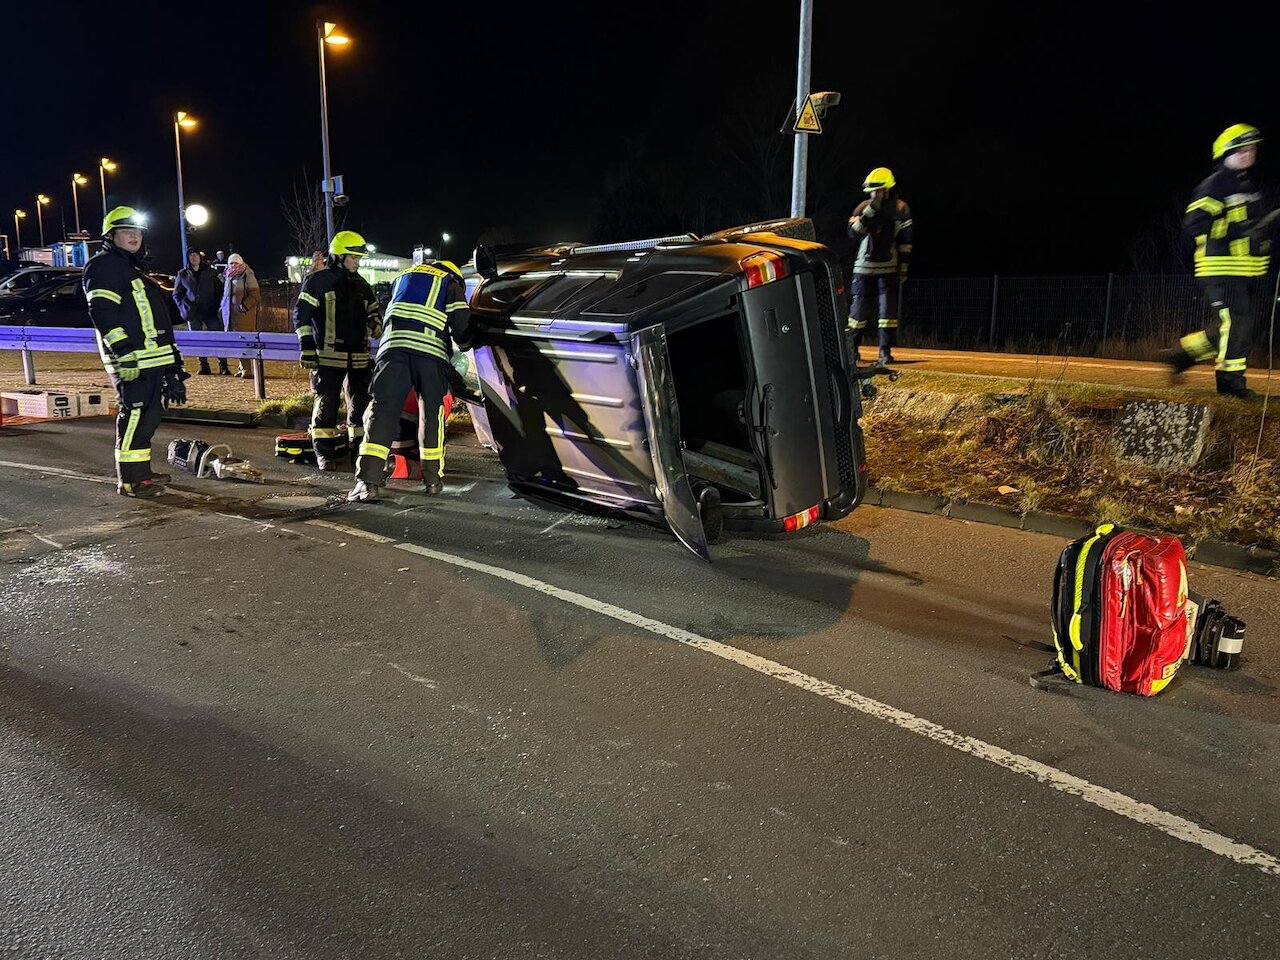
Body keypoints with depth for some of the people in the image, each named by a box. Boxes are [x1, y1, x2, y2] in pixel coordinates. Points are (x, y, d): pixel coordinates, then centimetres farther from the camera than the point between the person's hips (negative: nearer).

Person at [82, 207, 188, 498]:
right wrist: (124, 350, -25)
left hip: (151, 358, 10)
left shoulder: (134, 268, 26)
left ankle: (142, 471, 25)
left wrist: (171, 359, 28)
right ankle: (130, 481, -5)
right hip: (131, 360, -10)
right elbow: (102, 312, -17)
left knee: (149, 415, 15)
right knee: (133, 416, -9)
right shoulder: (104, 266, -5)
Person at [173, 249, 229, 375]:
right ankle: (204, 366, 10)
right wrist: (183, 307, -2)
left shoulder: (210, 272, 8)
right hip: (193, 312, 1)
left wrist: (217, 305, -2)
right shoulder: (183, 274, 9)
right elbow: (176, 294, 14)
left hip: (210, 311, -1)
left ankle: (223, 365, -4)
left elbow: (220, 290, 10)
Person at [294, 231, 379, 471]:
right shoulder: (318, 281, -2)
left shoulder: (362, 285, 17)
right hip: (328, 354, -6)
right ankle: (324, 453, 5)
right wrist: (307, 345, -12)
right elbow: (302, 313, -5)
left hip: (358, 355, 6)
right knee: (326, 404, -2)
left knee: (361, 403, 8)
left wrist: (375, 325, 7)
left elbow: (373, 312, 29)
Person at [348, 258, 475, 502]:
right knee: (431, 413, 11)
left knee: (383, 410, -3)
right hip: (431, 349, -2)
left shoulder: (403, 276, 34)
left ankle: (368, 480, -14)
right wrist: (464, 345, 30)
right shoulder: (450, 282, 20)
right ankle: (433, 478, 16)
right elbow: (462, 324, 11)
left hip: (393, 344, 2)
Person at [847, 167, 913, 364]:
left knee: (888, 308, -5)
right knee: (859, 308, 4)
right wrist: (870, 211, -19)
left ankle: (886, 350, -1)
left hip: (889, 268, -1)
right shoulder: (864, 207, 2)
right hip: (864, 267, 1)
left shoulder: (900, 209, 2)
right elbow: (854, 233, -12)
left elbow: (905, 241, 3)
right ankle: (851, 348, 16)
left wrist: (903, 268, -1)